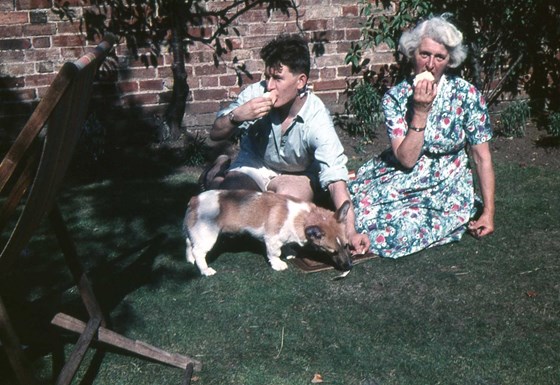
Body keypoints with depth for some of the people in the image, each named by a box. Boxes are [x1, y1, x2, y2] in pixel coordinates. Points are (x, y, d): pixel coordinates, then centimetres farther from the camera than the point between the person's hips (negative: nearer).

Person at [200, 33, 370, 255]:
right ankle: (222, 169, 15)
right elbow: (216, 134, -11)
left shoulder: (316, 119, -29)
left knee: (290, 196, -34)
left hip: (296, 175, -1)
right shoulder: (256, 93, -22)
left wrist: (350, 231, -48)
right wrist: (237, 115, -34)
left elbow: (335, 178, -36)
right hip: (252, 166, 2)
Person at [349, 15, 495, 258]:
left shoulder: (466, 94, -11)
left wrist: (488, 211, -7)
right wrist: (420, 111, -24)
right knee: (359, 211, -19)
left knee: (400, 234, -25)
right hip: (401, 180, 3)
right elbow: (406, 160, -16)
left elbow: (482, 158, -6)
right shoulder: (395, 98, -8)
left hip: (447, 186, -3)